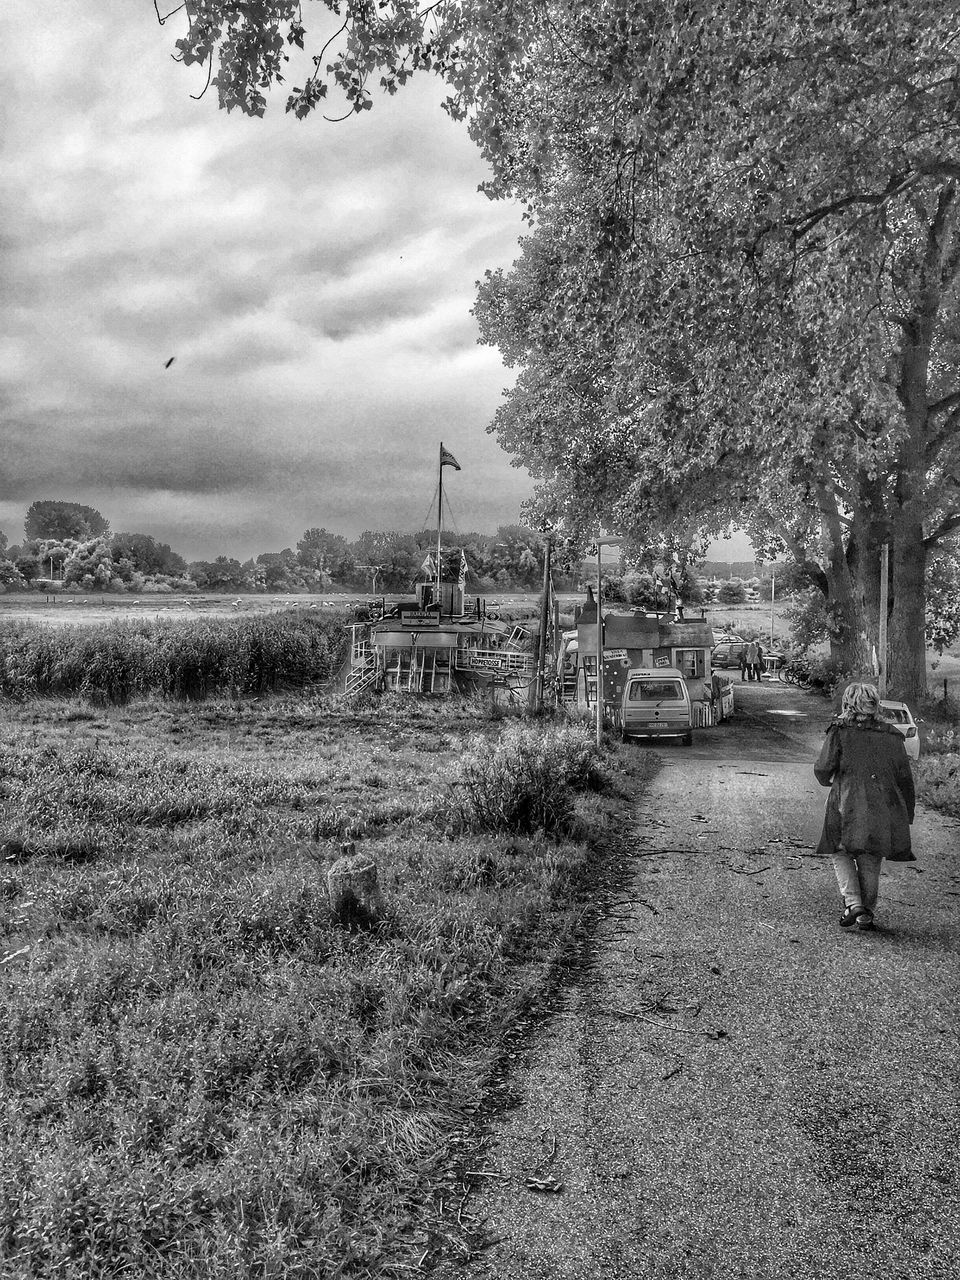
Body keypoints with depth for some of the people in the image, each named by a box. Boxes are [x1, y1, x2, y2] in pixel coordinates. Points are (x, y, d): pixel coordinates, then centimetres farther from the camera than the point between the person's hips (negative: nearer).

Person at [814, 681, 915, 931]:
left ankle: (853, 904, -5)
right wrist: (907, 816, 16)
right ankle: (866, 914, 18)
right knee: (870, 863, 14)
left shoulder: (839, 730, -3)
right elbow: (905, 779, 9)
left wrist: (826, 780, 14)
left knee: (841, 854, 12)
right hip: (884, 808, 3)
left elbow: (823, 768, -9)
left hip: (848, 806, -3)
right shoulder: (892, 735, 8)